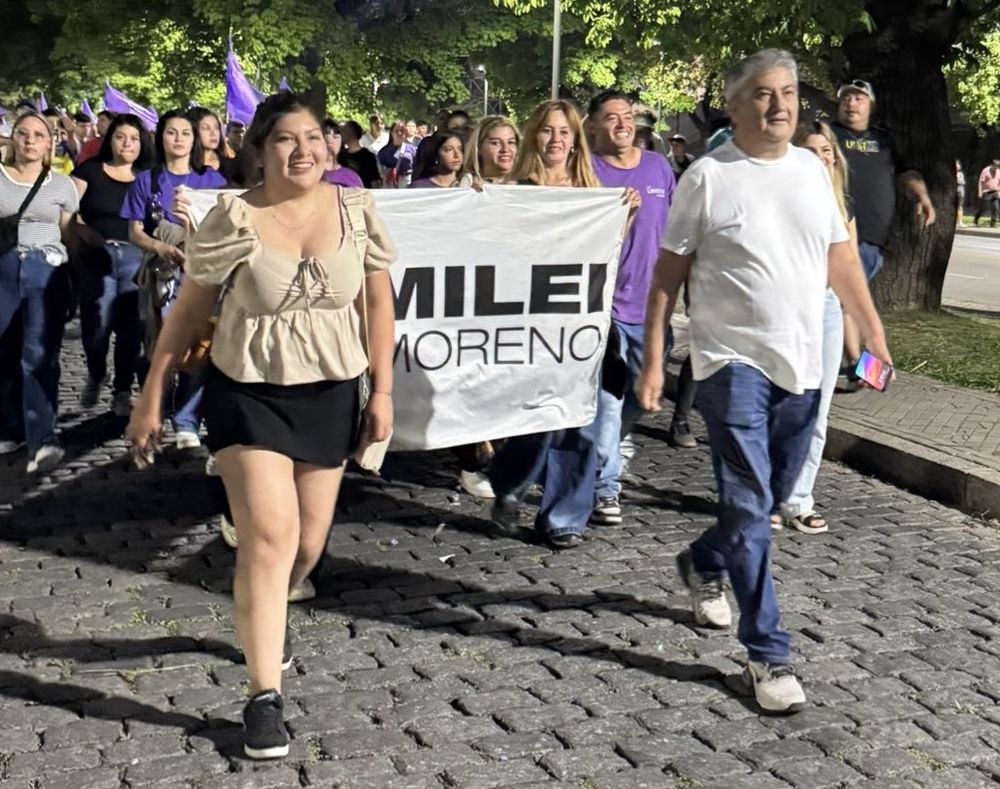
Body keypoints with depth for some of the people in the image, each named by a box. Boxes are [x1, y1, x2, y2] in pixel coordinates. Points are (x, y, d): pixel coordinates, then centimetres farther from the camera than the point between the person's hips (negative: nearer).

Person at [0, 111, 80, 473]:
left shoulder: (62, 184, 9)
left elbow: (70, 236, 9)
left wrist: (75, 281, 2)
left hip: (47, 272, -1)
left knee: (39, 355, -12)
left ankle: (42, 440, -19)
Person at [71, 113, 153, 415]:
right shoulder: (90, 169, 3)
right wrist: (83, 231, -16)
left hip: (135, 256, 2)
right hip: (97, 255, -1)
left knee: (130, 326, 1)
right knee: (96, 324, -2)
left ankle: (123, 390, 14)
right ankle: (95, 376, 27)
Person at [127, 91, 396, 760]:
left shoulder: (356, 210, -5)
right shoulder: (232, 220, -12)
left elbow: (378, 301, 3)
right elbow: (189, 311, -3)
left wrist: (383, 389, 0)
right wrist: (152, 396, -2)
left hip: (330, 393, 3)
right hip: (247, 393, -3)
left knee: (309, 544, 12)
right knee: (269, 537, -13)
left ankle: (262, 619, 45)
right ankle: (265, 697, -3)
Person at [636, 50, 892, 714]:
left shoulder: (812, 169, 8)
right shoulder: (709, 176, -6)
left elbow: (841, 259, 15)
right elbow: (669, 272, -4)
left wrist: (875, 334, 14)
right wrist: (653, 360, -9)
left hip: (802, 365, 5)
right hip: (734, 363, -5)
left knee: (767, 502, 17)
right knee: (750, 508, -5)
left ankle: (704, 564, 45)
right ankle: (770, 656, 3)